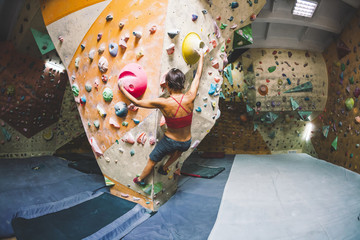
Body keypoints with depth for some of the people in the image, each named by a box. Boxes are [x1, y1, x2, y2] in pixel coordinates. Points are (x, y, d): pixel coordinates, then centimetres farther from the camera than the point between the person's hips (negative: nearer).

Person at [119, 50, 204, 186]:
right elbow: (198, 75, -1)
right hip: (187, 143, 3)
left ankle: (140, 179, 52)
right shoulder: (190, 98, -17)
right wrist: (201, 55, 15)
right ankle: (164, 168, 56)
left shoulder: (163, 103, -25)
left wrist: (122, 89, 0)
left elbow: (137, 102, -14)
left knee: (152, 160, 26)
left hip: (170, 141, -3)